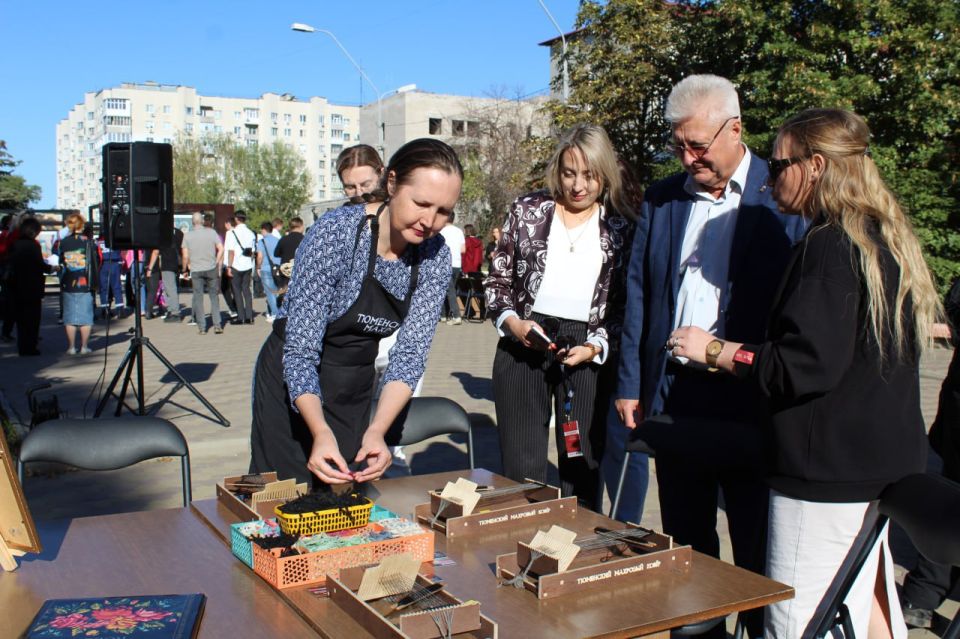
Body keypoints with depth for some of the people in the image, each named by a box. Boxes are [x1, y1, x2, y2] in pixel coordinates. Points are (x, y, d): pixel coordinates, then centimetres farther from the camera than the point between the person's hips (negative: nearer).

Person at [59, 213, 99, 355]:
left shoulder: (63, 243, -1)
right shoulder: (89, 242, -5)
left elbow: (59, 263, 5)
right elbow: (94, 263, -4)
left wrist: (61, 283, 15)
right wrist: (95, 283, 4)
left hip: (67, 285, 1)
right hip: (85, 284, -1)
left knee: (69, 316, 8)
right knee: (85, 316, 6)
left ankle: (71, 347, 8)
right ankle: (84, 346, 7)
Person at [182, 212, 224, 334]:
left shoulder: (187, 236, -2)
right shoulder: (212, 232, -2)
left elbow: (185, 256, -3)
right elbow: (221, 249, -7)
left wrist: (185, 269, 12)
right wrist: (217, 263, 5)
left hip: (196, 270, 0)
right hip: (211, 269, 0)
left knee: (198, 298, 5)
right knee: (214, 297, 9)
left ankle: (202, 327, 5)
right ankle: (217, 325, 3)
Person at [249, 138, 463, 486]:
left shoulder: (435, 257, -12)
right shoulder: (335, 232, -26)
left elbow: (410, 352, -14)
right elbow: (300, 350, -26)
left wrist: (377, 430, -29)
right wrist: (321, 433, -41)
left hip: (357, 388, 4)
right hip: (293, 387, -4)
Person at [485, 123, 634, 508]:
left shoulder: (620, 229, 5)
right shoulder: (528, 211, 5)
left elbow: (624, 304, 5)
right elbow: (498, 279, 8)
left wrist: (594, 347, -10)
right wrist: (512, 322, -9)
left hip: (587, 352, 0)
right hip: (524, 344, 0)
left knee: (583, 468, 8)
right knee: (521, 471, 6)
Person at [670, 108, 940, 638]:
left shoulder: (829, 247, -17)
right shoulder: (886, 239, 13)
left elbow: (806, 366, -23)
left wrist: (714, 350, -11)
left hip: (828, 472, -10)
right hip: (881, 463, 10)